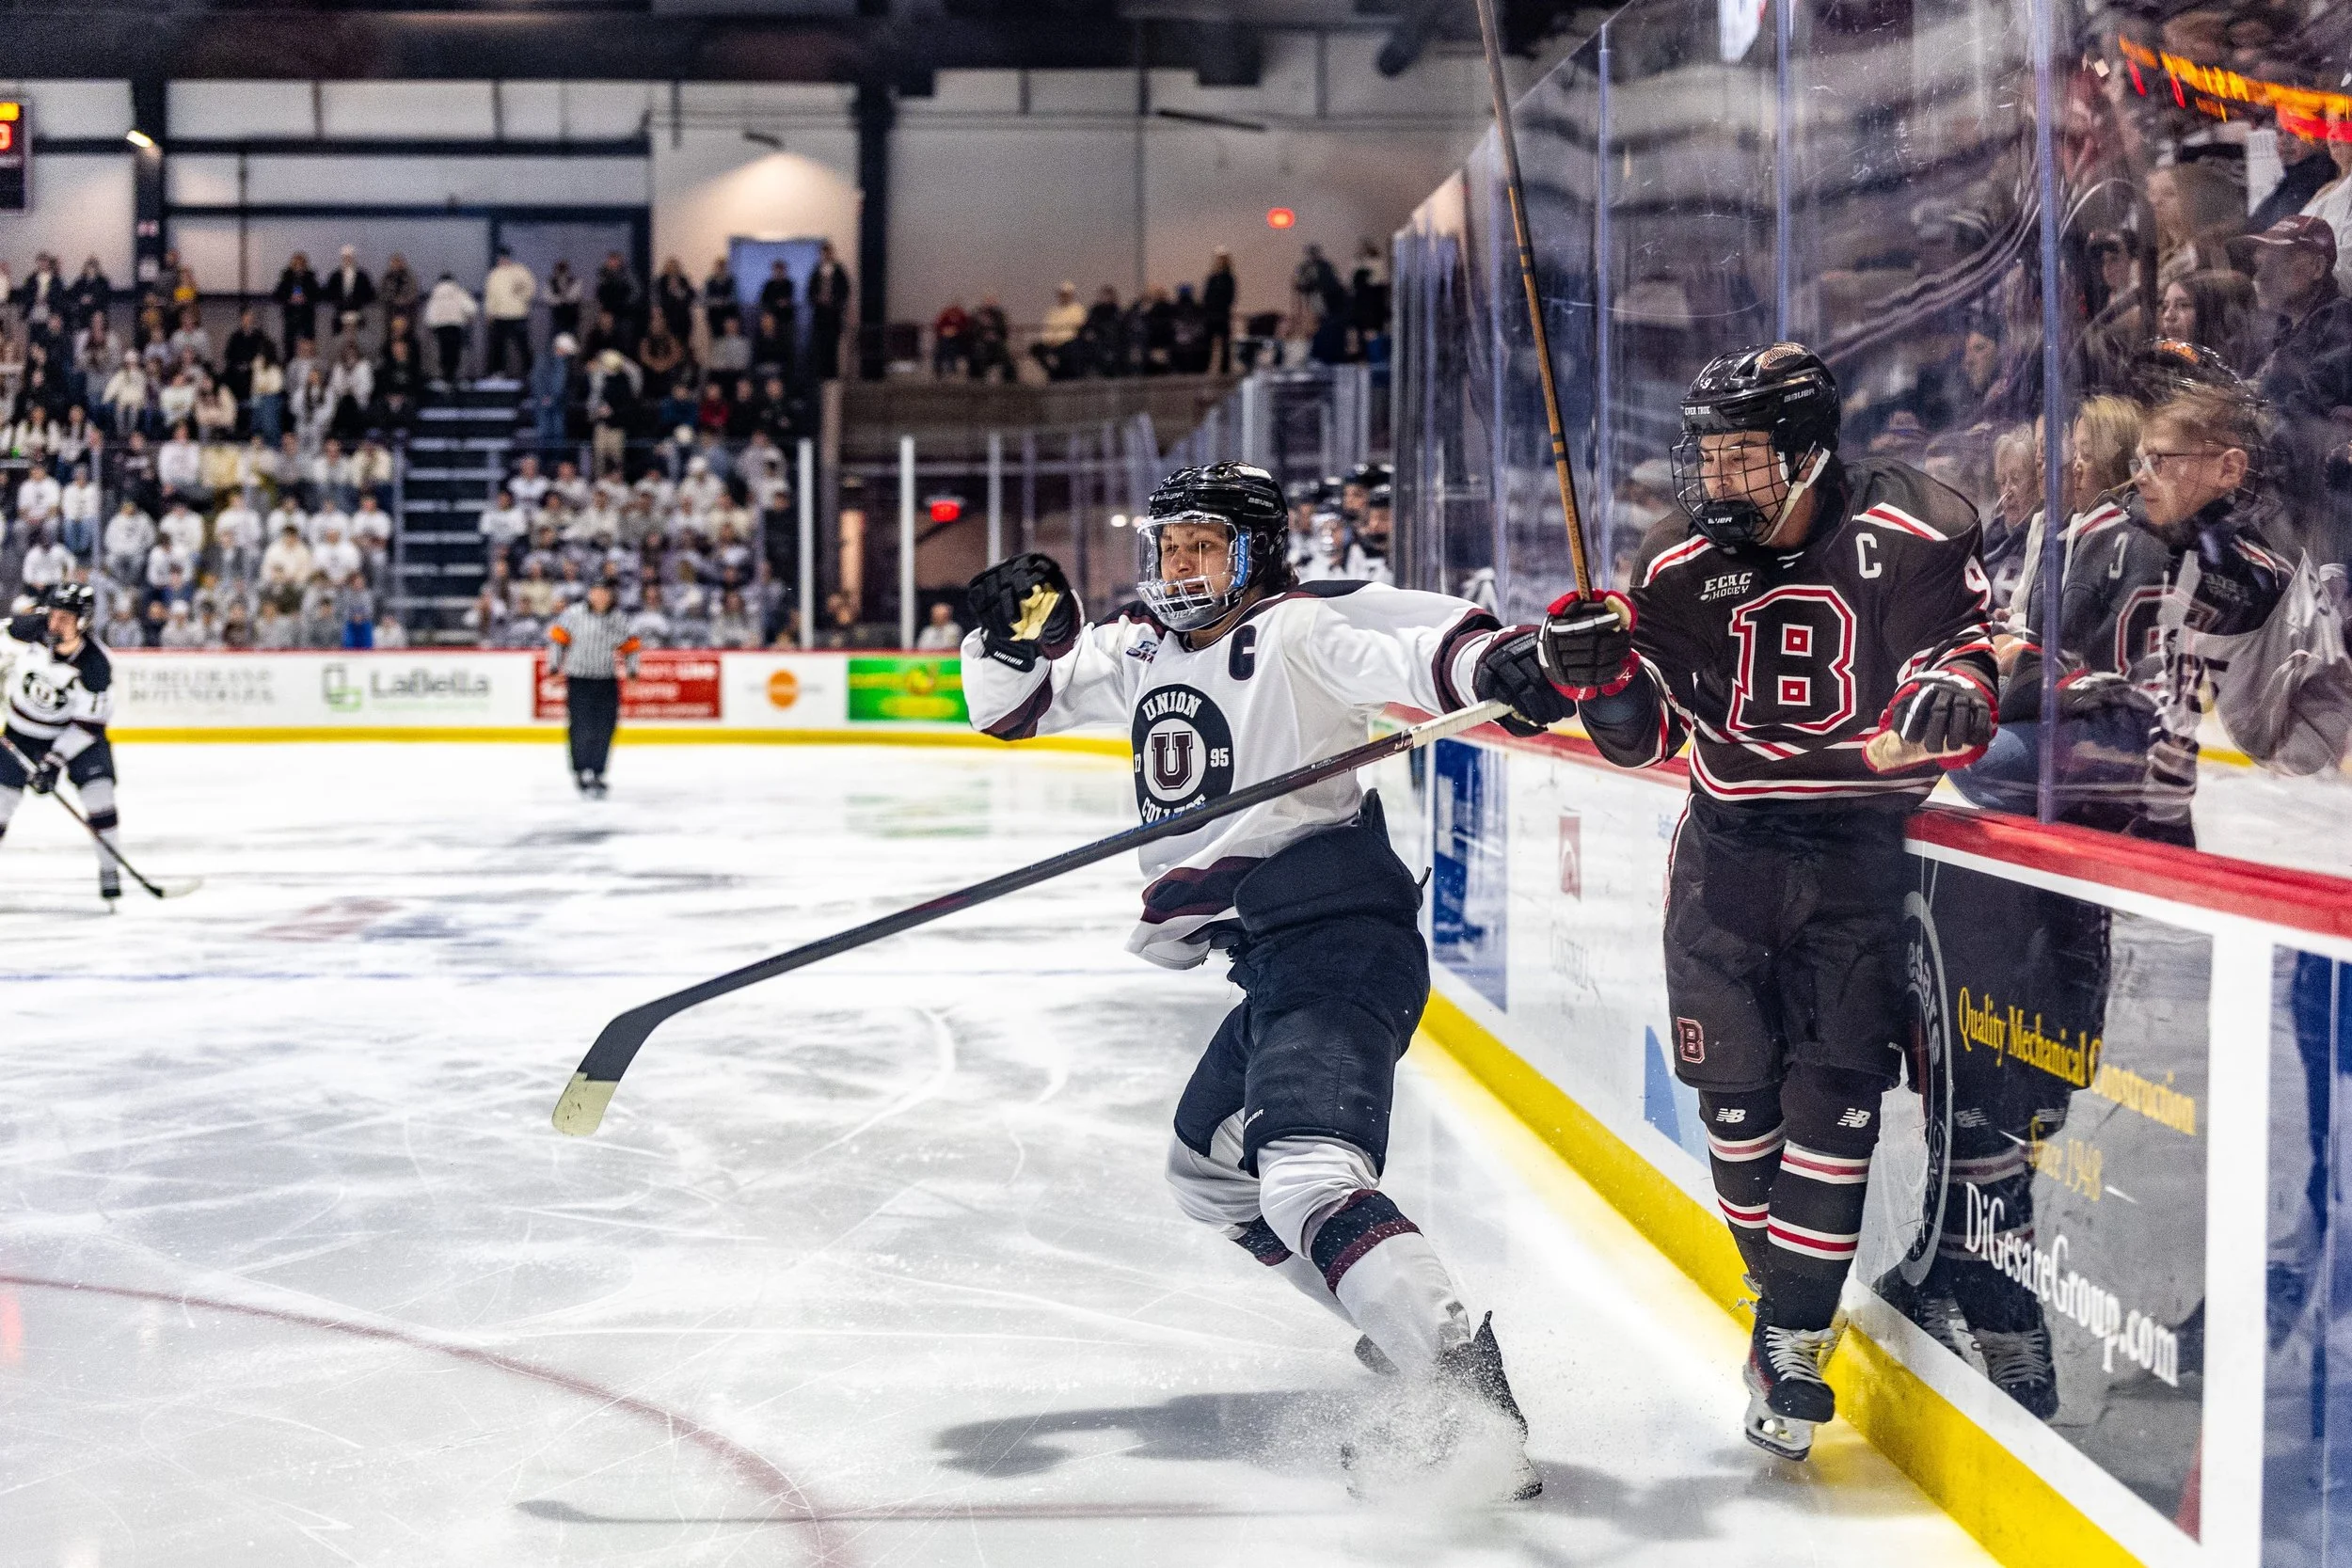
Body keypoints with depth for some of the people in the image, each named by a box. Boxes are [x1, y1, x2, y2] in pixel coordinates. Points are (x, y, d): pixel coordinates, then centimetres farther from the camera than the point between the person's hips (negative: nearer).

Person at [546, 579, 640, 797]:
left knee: (604, 729, 0)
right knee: (582, 728, -9)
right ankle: (582, 772, 4)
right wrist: (554, 667, 0)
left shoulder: (619, 619, 6)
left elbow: (629, 646, 16)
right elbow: (557, 637, 2)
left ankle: (597, 774, 10)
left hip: (607, 682, 3)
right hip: (579, 680, -3)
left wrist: (631, 671, 7)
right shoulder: (573, 615, -5)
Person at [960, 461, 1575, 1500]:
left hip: (1336, 937, -11)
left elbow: (1410, 649, -25)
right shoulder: (1136, 652, 15)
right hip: (1275, 961, 11)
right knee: (1209, 1167, 23)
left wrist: (1503, 665, -46)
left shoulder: (1295, 633, -9)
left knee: (1305, 1174, -28)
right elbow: (1010, 706, 19)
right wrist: (1015, 634, -2)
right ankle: (1411, 1335, 26)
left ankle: (1471, 1401, -38)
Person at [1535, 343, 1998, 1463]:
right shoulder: (1681, 566, 2)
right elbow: (1646, 734, 5)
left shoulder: (1904, 537, -9)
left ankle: (1793, 1335, -2)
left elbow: (1965, 637, -3)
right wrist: (1600, 672, -15)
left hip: (1859, 850, -3)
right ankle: (1780, 1277, 26)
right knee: (1732, 1088, 4)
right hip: (1729, 846, 3)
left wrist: (1956, 690, -25)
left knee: (1833, 1094, -8)